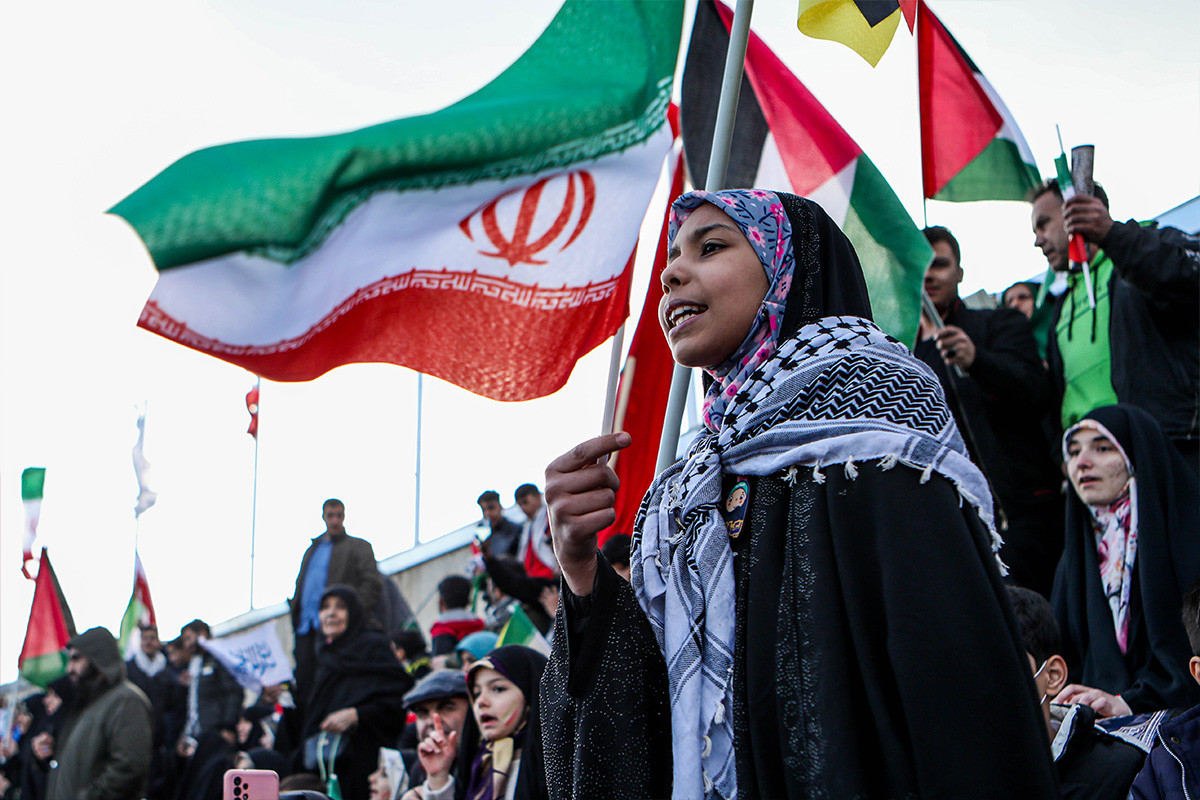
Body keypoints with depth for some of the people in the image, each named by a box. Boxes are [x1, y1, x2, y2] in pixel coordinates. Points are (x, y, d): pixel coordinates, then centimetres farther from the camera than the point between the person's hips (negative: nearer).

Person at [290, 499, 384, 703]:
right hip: (306, 628, 6)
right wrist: (295, 614, 13)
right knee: (303, 683, -1)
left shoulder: (358, 547, 7)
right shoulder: (313, 549, 26)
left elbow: (373, 585, -4)